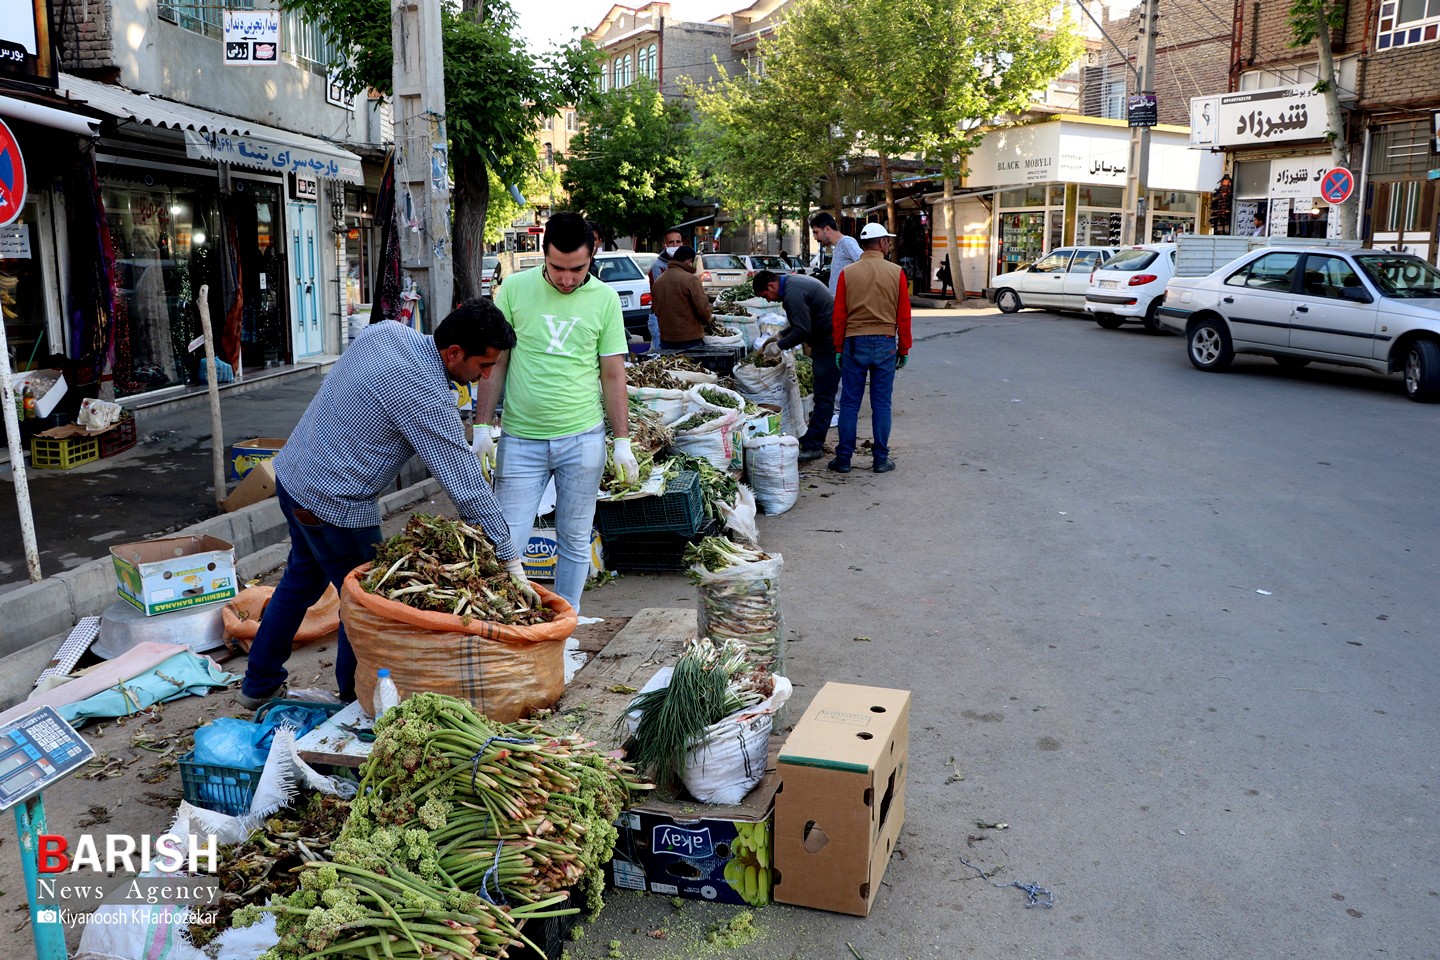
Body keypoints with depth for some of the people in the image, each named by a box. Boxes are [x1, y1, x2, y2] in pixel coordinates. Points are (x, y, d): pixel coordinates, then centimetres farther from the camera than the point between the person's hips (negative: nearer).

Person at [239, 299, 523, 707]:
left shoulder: (385, 331, -2)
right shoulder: (427, 398, -26)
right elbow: (467, 486, -23)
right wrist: (510, 559, -16)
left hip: (291, 471, 9)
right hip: (334, 505, -9)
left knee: (302, 580, 25)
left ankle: (259, 685, 39)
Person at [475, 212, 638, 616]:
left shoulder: (605, 298, 1)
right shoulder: (514, 289, -2)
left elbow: (613, 374, 5)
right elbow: (496, 362, 3)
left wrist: (622, 440, 2)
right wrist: (483, 426, -2)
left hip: (583, 438, 1)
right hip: (520, 438, -1)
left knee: (575, 543, 11)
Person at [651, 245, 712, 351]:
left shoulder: (657, 282, 9)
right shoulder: (690, 279, -13)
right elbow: (703, 308, -14)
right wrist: (707, 320, 7)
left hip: (665, 340, 6)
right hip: (690, 339, -6)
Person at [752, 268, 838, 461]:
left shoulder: (793, 293, -19)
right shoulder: (793, 281, 15)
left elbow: (802, 331, -22)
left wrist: (779, 346, -11)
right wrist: (779, 336, 18)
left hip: (830, 345, -11)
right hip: (828, 342, 11)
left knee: (823, 396, -8)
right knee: (822, 395, 15)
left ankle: (812, 447, -6)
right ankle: (813, 440, 23)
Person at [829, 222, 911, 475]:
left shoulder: (848, 273, 0)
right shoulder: (896, 272, -1)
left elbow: (839, 315, 1)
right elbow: (903, 316, 0)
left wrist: (838, 349, 8)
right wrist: (904, 349, 8)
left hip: (854, 343, 1)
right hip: (885, 344, 0)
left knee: (849, 404, 6)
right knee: (881, 404, 6)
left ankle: (843, 459, 9)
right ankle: (881, 459, 10)